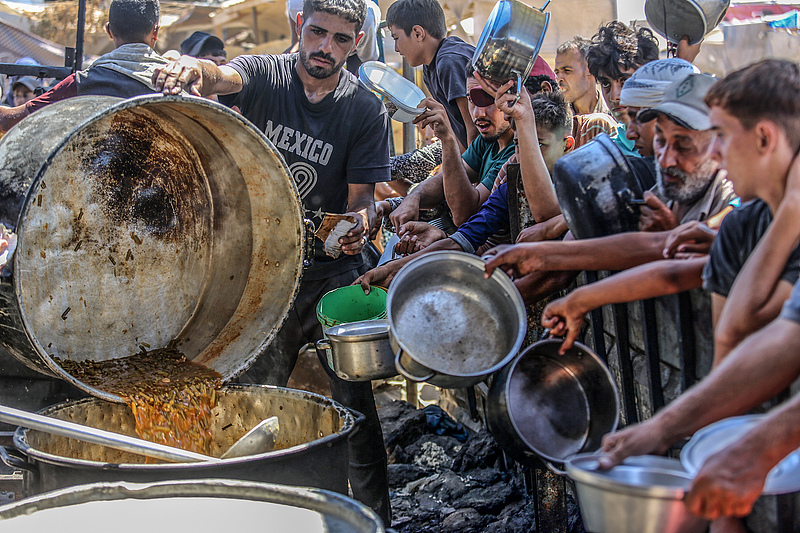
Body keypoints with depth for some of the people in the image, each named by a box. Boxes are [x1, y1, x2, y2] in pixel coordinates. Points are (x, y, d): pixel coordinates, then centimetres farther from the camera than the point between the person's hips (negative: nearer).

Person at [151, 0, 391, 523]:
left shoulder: (367, 111, -3)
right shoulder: (264, 75, -4)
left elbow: (362, 195, -3)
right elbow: (220, 77, -26)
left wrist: (361, 220, -26)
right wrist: (191, 68, -49)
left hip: (330, 269, -1)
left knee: (353, 398, -5)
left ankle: (376, 514, 11)